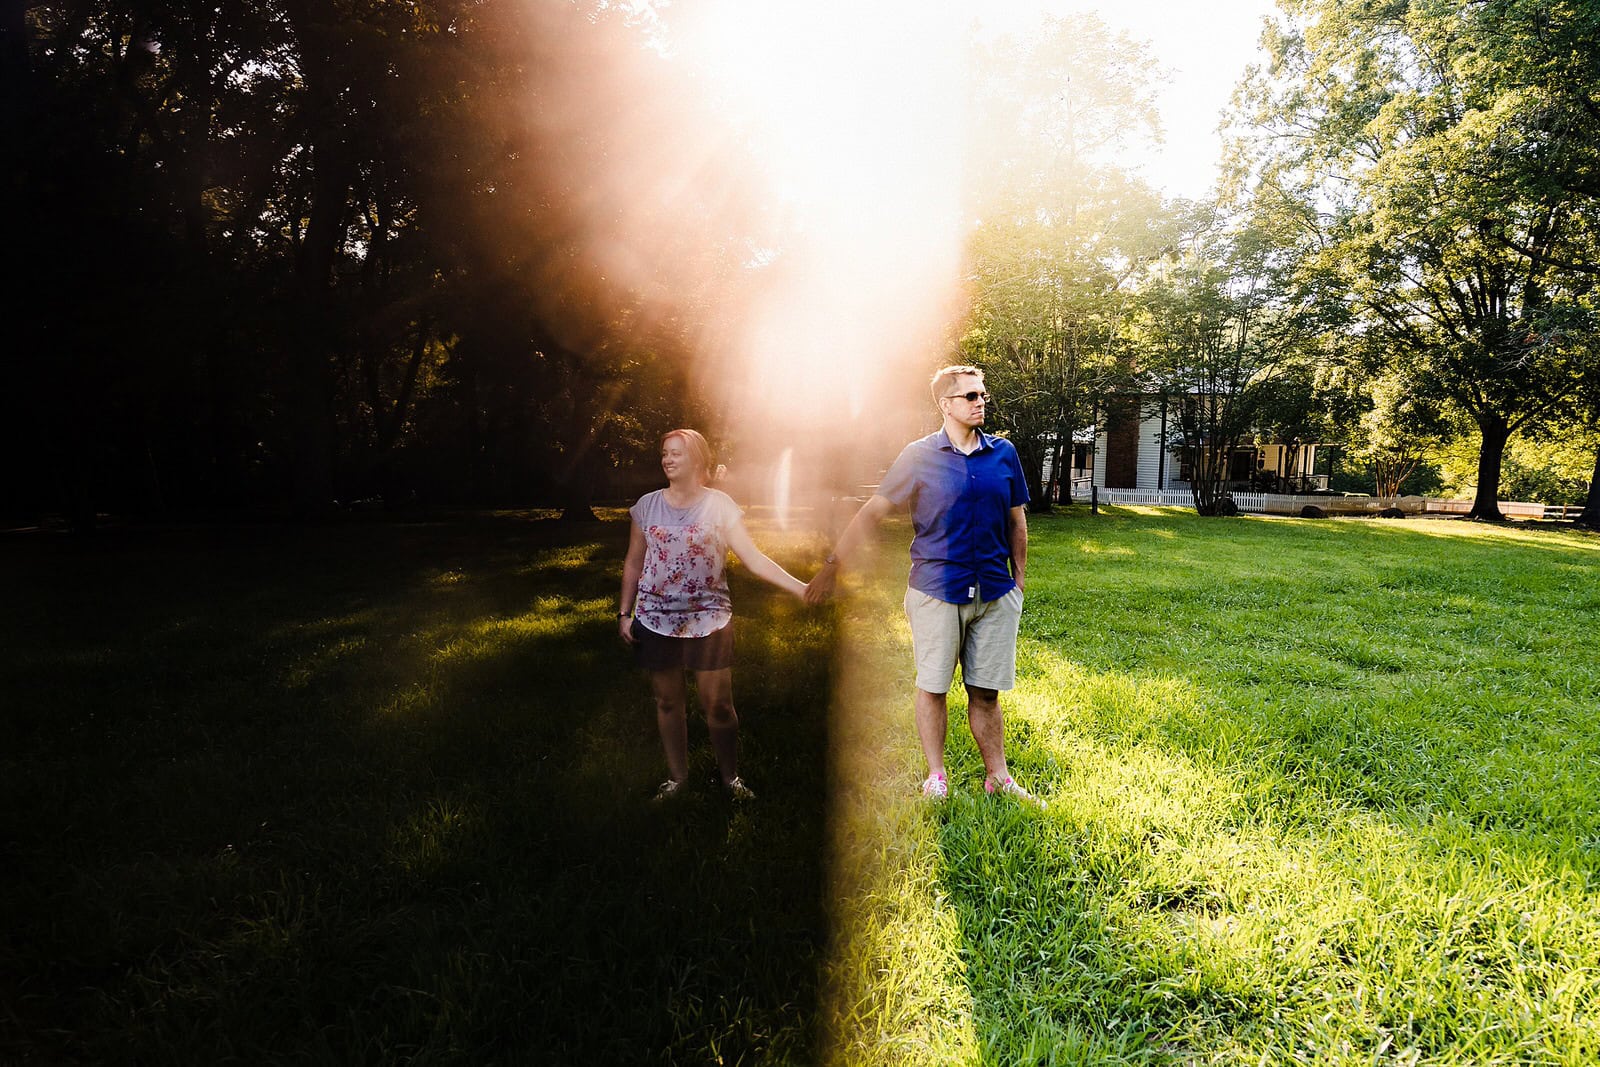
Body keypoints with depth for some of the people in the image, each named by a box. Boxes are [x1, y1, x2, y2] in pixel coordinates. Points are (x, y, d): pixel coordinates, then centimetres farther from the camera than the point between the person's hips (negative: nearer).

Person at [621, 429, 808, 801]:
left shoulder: (720, 505, -5)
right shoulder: (647, 506, 2)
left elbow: (754, 559, -12)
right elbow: (633, 564, 10)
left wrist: (800, 587, -23)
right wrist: (625, 613, 6)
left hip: (708, 619, -2)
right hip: (657, 620, 2)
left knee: (718, 703, 0)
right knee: (668, 701, 10)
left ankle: (730, 775, 20)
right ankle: (676, 776, 26)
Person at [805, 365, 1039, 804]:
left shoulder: (1004, 453, 7)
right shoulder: (919, 456, -3)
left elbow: (1016, 521, 15)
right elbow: (873, 512, -3)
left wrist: (1019, 580, 14)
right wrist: (832, 567, -7)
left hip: (995, 594, 2)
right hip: (937, 592, -2)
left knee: (986, 690, 9)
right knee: (933, 687, 7)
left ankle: (997, 776, 23)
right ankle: (936, 777, 21)